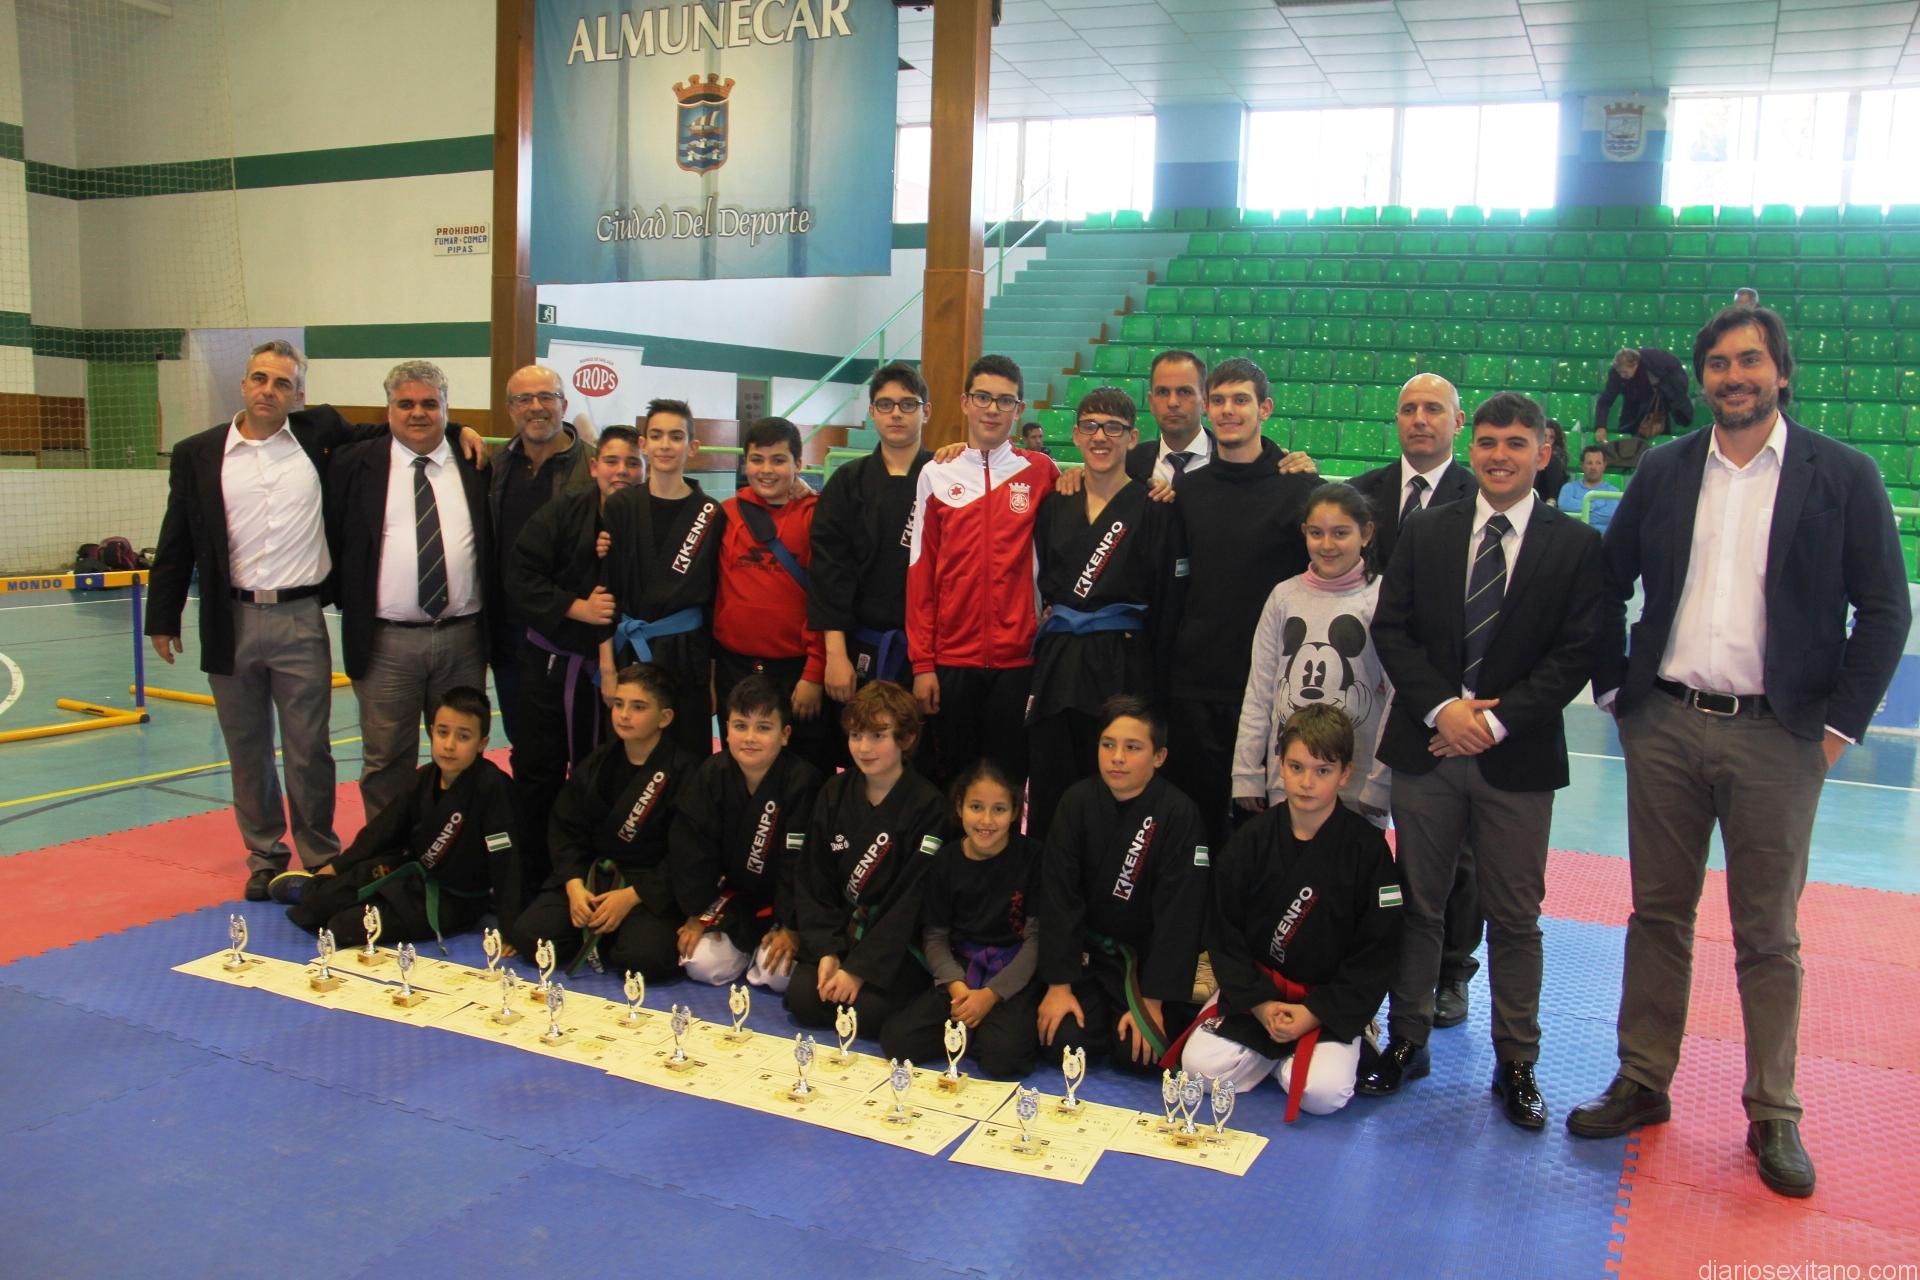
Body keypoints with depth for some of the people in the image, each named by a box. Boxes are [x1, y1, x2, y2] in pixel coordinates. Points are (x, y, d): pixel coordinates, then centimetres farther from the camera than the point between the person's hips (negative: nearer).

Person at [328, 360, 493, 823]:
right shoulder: (355, 464, 4)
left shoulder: (475, 467, 6)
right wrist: (348, 600, 4)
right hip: (386, 641, -1)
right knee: (386, 762, 5)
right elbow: (333, 536, 8)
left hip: (463, 638, 2)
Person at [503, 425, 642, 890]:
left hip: (611, 669, 1)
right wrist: (575, 607, -17)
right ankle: (531, 876, 18)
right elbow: (520, 579, -8)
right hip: (551, 664, -1)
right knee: (538, 770, 5)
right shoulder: (562, 512, -3)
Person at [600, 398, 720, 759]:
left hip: (688, 654, 0)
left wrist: (713, 673, 3)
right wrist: (607, 666, -6)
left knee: (689, 757, 2)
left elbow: (715, 597, 4)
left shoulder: (710, 514, 1)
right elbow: (604, 588, 0)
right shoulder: (620, 508, 1)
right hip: (628, 652, 0)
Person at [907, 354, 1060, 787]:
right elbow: (920, 573, 2)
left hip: (1016, 657, 0)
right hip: (951, 657, 1)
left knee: (1008, 779, 6)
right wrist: (922, 662, -2)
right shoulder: (936, 475, 4)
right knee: (951, 776, 9)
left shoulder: (1040, 472, 3)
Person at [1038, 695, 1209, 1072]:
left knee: (1138, 1054, -19)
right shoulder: (1078, 802, -8)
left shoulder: (1179, 814, -15)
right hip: (1088, 947, 2)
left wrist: (1152, 1001, -17)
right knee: (1064, 1039, -16)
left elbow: (1178, 913, -15)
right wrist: (1058, 985, -12)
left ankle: (1170, 1012, 14)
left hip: (1149, 955, -2)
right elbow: (1058, 896, -8)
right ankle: (1101, 1011, 16)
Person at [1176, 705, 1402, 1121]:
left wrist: (1315, 1013, -15)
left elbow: (1376, 952, -7)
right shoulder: (1252, 841, -4)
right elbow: (1223, 934, 0)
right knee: (1200, 1067, -16)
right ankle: (1278, 1051, 10)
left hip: (1330, 998, -2)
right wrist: (1259, 1004, -12)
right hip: (1254, 990, 2)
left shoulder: (1368, 849, -10)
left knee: (1323, 1093, -24)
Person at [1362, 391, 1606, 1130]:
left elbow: (1577, 652, -5)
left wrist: (1497, 720, -13)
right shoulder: (1424, 533, 7)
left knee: (1514, 917, 7)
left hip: (1518, 757, -1)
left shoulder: (1576, 546, 1)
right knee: (1417, 904, 10)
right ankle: (1407, 1042, 23)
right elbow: (1390, 630, 2)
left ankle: (1516, 1064, 20)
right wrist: (1442, 707, -12)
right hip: (1427, 745, 2)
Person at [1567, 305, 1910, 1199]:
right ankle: (1642, 1084, 23)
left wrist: (1841, 723, -6)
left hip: (1777, 735, -2)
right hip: (1664, 726, 3)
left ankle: (1773, 1117, 20)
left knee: (1768, 934, 7)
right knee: (1658, 915, 11)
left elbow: (1885, 610, -1)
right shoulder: (1663, 473, 7)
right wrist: (1615, 687, 6)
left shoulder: (1843, 477, -1)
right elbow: (1605, 583, 12)